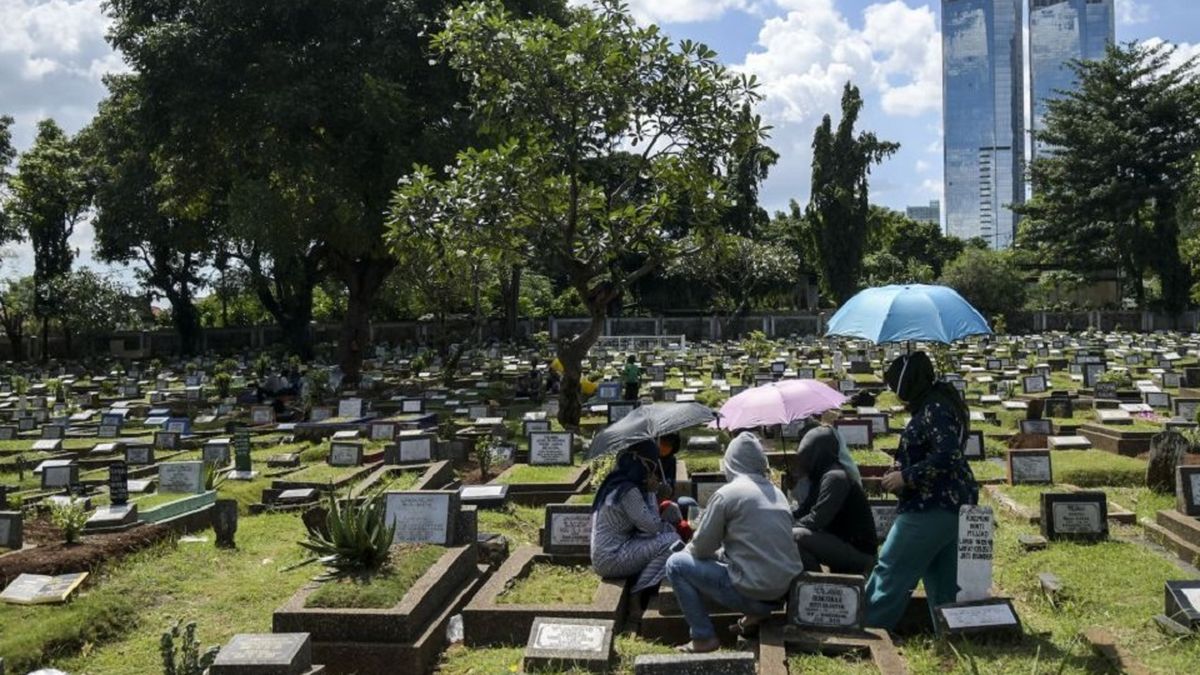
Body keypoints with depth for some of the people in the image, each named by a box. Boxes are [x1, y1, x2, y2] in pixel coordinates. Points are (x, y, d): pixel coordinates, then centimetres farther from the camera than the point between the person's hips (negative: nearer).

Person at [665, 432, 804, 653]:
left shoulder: (726, 494, -9)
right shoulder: (777, 493, 11)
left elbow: (702, 548, -3)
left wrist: (687, 550, 19)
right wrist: (723, 551, 25)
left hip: (752, 593, -7)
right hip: (786, 592, 7)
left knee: (676, 564, 6)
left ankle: (704, 638, 3)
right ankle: (758, 613, 14)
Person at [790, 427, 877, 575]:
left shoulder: (835, 477, -18)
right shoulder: (820, 476, 12)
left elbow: (816, 520, -24)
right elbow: (803, 512, 12)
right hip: (842, 543, 10)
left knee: (797, 537, -26)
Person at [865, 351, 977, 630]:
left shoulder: (934, 410, -17)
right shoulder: (939, 404, 14)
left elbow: (948, 456, -26)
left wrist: (906, 477, -19)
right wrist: (902, 472, 10)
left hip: (930, 509, -10)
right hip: (952, 505, 10)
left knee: (890, 574, -2)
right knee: (945, 584, 14)